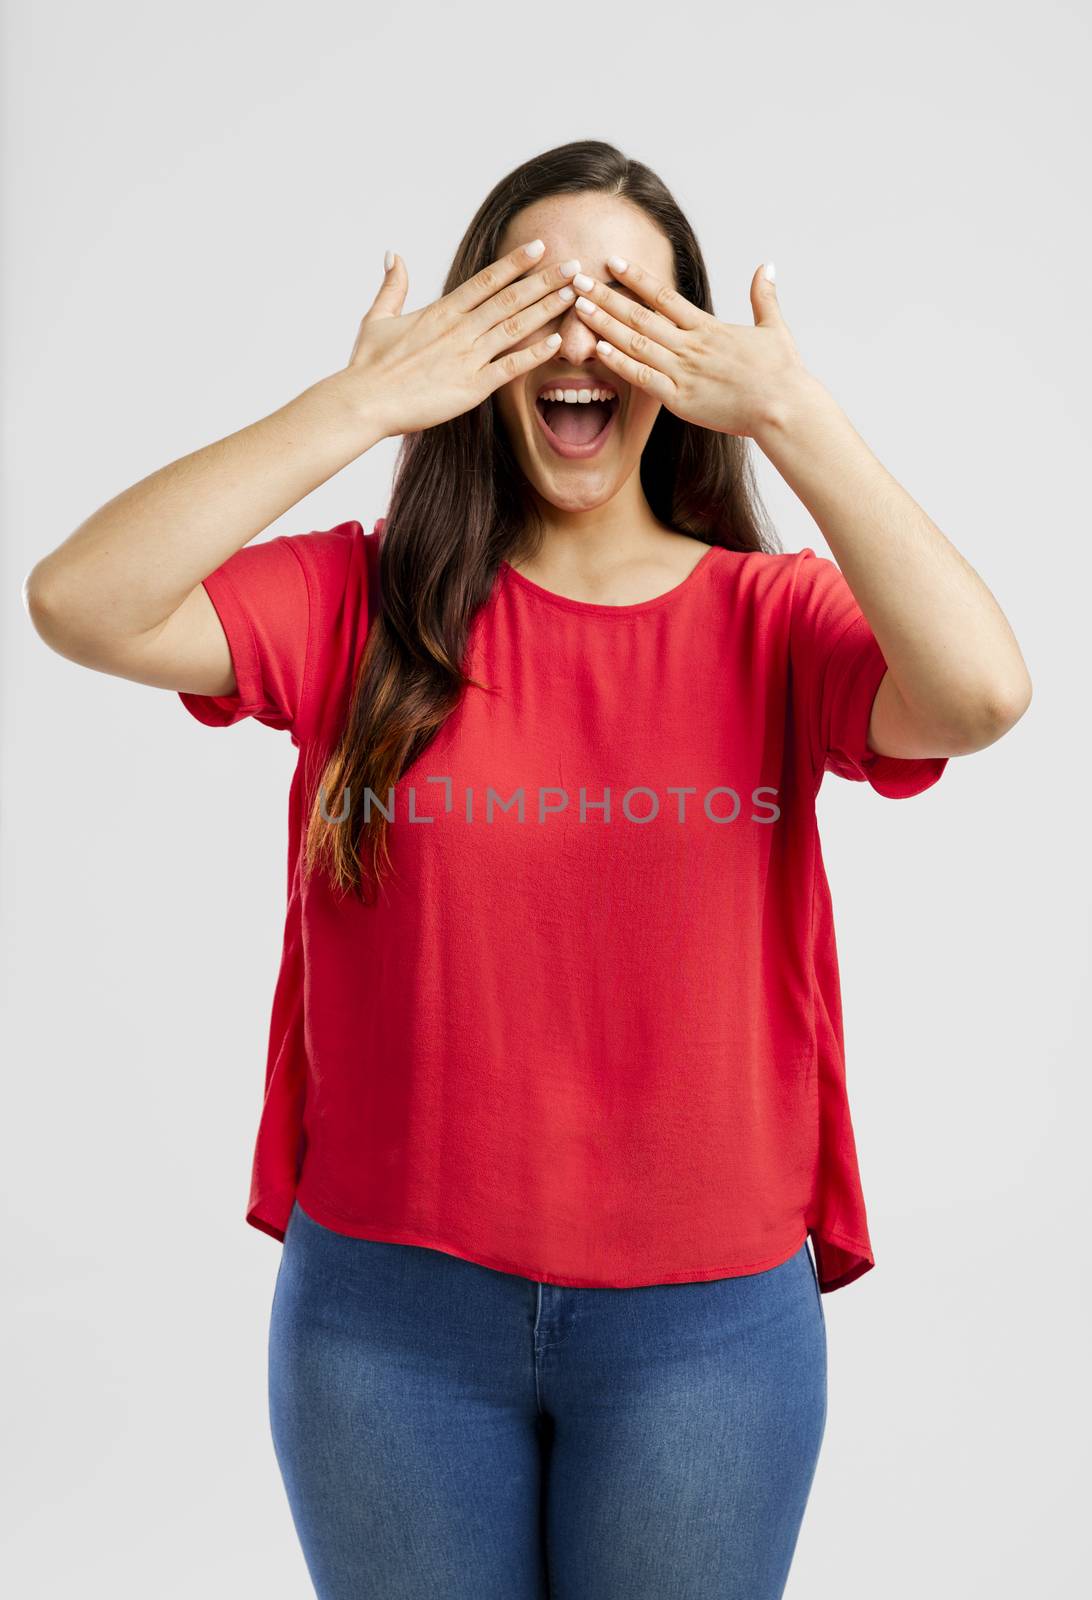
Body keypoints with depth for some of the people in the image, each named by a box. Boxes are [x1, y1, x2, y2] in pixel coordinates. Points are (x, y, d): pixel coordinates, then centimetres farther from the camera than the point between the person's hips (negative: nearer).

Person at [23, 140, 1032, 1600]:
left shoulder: (770, 621, -4)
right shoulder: (362, 601, -3)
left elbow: (981, 691, -22)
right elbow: (80, 604, -16)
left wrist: (790, 411, -20)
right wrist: (362, 403, -18)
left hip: (707, 1315, 0)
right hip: (389, 1303, 1)